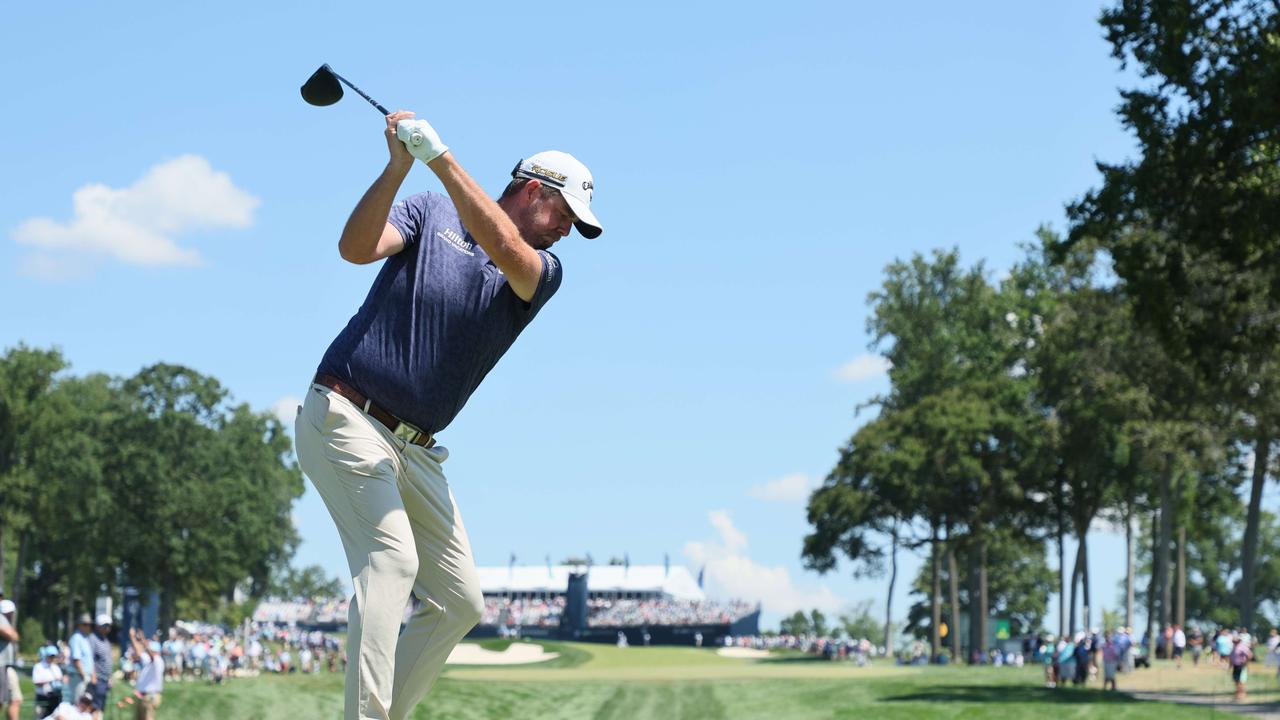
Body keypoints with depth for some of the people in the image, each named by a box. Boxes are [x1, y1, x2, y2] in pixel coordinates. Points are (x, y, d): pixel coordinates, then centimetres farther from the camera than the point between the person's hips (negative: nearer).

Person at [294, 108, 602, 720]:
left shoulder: (543, 271, 8)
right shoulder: (432, 213, 4)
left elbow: (505, 251, -16)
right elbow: (356, 247, -13)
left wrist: (441, 159, -24)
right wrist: (399, 166, -26)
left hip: (415, 450, 6)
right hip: (345, 415, -6)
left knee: (460, 602, 4)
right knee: (392, 558, -25)